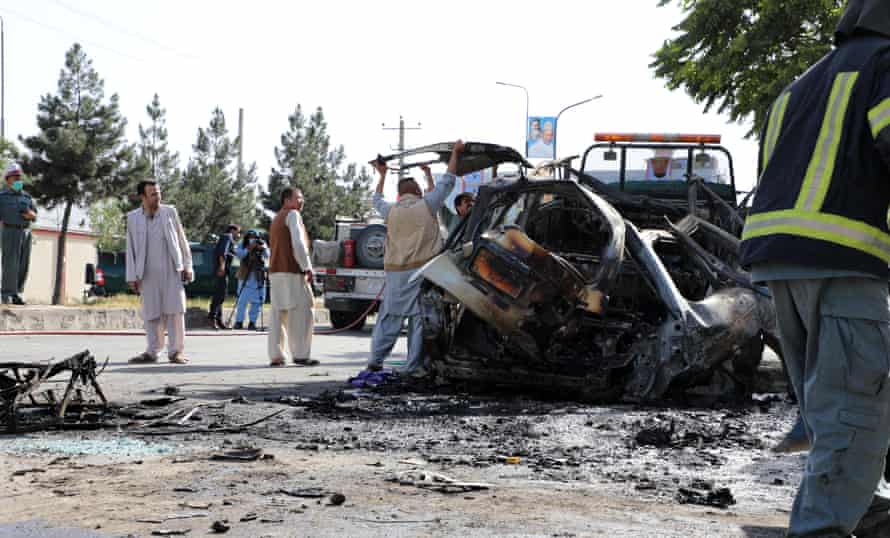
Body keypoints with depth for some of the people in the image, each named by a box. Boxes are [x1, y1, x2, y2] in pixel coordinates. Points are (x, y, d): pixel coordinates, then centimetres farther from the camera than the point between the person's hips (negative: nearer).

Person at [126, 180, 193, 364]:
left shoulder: (170, 212, 3)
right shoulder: (132, 218, 2)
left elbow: (181, 240, 7)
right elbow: (131, 248, 4)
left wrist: (187, 266, 3)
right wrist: (132, 277, 1)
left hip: (172, 270, 0)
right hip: (148, 273, 0)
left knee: (175, 310, -4)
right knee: (151, 313, 3)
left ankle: (176, 351, 2)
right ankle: (152, 351, 12)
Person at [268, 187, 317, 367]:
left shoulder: (276, 219, 24)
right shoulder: (292, 215, -6)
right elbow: (298, 244, -17)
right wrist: (308, 268, -13)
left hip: (275, 271, 9)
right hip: (292, 272, -9)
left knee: (278, 314, 7)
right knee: (302, 313, -6)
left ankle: (276, 356, 4)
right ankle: (300, 354, -9)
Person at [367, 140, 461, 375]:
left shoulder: (391, 211, 6)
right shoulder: (426, 206, -3)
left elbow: (377, 200, 29)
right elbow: (447, 181, 5)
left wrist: (382, 175, 40)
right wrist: (455, 153, 16)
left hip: (394, 272, 4)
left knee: (389, 316, 10)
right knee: (418, 318, -1)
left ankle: (375, 360, 9)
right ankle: (413, 366, -3)